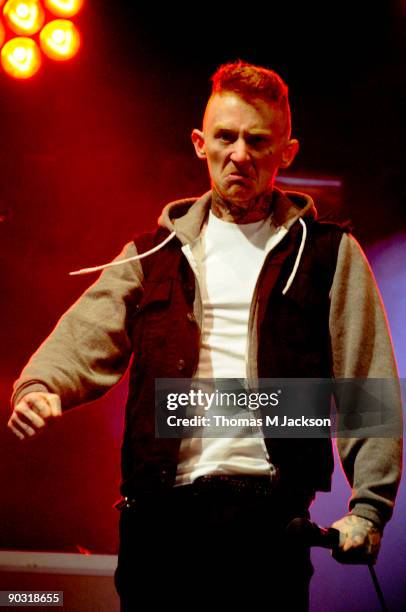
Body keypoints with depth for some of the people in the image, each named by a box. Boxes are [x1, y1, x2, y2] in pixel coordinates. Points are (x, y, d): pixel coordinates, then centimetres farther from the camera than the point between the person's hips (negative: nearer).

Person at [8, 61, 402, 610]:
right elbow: (88, 336, 4)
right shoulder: (153, 254, 18)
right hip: (160, 512, 2)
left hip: (268, 511, -2)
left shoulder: (328, 253, 12)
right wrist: (39, 386, -19)